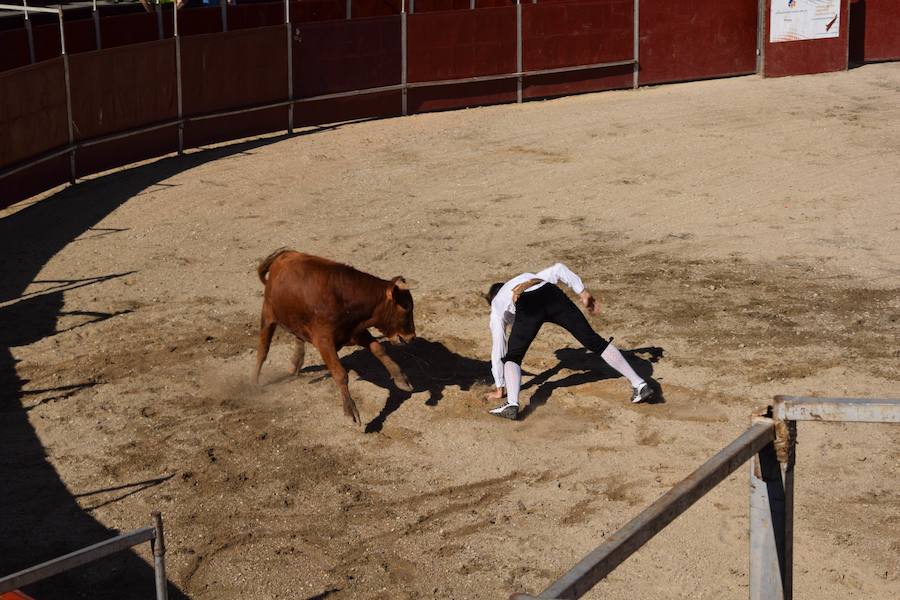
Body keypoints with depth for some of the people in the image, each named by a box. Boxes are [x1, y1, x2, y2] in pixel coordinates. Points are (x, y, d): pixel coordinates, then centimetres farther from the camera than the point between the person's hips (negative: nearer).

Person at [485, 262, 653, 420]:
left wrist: (499, 389, 41)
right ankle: (639, 384, 9)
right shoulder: (530, 277, 47)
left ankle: (512, 404, -14)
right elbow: (559, 269, 28)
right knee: (594, 341, 9)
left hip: (528, 308, -3)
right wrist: (583, 293, 26)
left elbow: (498, 350, 37)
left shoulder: (497, 309, 38)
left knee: (512, 358, 12)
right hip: (552, 294, 3)